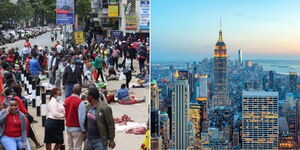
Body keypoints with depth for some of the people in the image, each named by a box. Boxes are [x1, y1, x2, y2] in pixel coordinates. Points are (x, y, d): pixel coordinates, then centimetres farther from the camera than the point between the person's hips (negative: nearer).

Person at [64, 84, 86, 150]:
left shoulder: (66, 100, 3)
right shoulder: (80, 102, -17)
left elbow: (65, 114, 9)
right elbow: (82, 118, -19)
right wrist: (84, 130, -12)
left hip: (68, 128, 6)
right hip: (77, 129, -6)